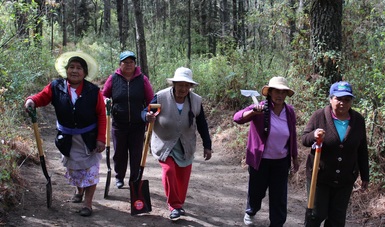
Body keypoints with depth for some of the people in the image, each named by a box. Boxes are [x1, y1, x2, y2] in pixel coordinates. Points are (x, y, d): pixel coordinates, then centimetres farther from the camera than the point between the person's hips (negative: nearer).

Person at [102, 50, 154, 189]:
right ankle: (119, 178, 30)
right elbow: (104, 95, 10)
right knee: (119, 153, 11)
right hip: (119, 124, 0)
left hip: (138, 125, 0)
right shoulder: (113, 78, 0)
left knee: (136, 155, 4)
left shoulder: (142, 79, 0)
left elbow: (150, 100, 3)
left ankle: (134, 181, 17)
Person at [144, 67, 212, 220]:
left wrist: (207, 146, 1)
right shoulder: (161, 97, -17)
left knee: (183, 177, 8)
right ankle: (175, 206, -5)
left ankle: (179, 204, 31)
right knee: (168, 170, -20)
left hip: (185, 146, 3)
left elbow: (202, 125, 1)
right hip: (164, 144, -3)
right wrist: (147, 117, -35)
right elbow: (145, 112, -10)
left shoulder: (196, 101, -7)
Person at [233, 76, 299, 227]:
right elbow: (237, 118, -29)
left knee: (279, 196, 7)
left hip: (281, 162, 3)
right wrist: (253, 112, -47)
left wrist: (295, 157, 12)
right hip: (260, 160, -2)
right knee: (256, 191, 16)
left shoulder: (289, 111, -3)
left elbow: (292, 136, 7)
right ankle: (250, 213, 47)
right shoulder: (260, 108, -16)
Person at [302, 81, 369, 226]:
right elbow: (304, 140, -4)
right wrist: (314, 135, -27)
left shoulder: (358, 120, 0)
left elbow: (362, 150, 7)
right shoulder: (319, 116, -9)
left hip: (345, 180, 3)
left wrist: (365, 176, 11)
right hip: (319, 176, -2)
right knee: (317, 214, 3)